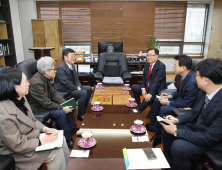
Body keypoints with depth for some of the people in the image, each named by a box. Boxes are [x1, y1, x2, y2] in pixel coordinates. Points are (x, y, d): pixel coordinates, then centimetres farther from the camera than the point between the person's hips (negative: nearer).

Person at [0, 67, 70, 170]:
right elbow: (17, 146, -26)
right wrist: (42, 142, -19)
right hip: (17, 153, -8)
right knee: (56, 153, -14)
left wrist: (45, 129, -5)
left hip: (32, 137, 9)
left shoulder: (20, 98, -4)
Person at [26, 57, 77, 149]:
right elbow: (46, 103, -29)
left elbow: (53, 93, 4)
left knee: (68, 106, 5)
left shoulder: (45, 78, -2)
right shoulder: (36, 82, -30)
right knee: (60, 113, -27)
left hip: (45, 102, 10)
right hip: (37, 108, -10)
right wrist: (62, 108, -23)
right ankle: (68, 140, -12)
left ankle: (73, 130, 16)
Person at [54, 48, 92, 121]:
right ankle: (80, 115, -10)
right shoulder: (60, 68, -21)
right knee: (83, 93, -26)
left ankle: (84, 110, 16)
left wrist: (79, 86, -4)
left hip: (73, 87, 10)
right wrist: (77, 89, -18)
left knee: (89, 88, 6)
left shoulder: (72, 65, 8)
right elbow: (67, 83, -25)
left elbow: (76, 78, 14)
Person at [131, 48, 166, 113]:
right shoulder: (146, 65, 8)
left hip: (157, 90, -8)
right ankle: (138, 105, 15)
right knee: (134, 87, 7)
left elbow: (156, 81, -26)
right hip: (147, 88, 9)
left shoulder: (161, 66, -17)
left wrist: (150, 94, -32)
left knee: (147, 99, -30)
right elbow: (144, 78, 10)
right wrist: (143, 89, -8)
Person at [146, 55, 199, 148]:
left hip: (186, 106, -10)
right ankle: (152, 124, 22)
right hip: (179, 98, 10)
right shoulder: (185, 75, -6)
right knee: (157, 101, 9)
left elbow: (185, 103, -27)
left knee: (164, 109, -26)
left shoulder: (192, 82, -33)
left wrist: (167, 102, -20)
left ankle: (157, 136, -7)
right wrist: (170, 96, -2)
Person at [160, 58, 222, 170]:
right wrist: (177, 119, -7)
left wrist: (176, 131, -22)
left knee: (177, 146, -27)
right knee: (166, 129, 4)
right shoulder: (204, 92, -9)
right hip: (196, 127, 8)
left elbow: (209, 139, -28)